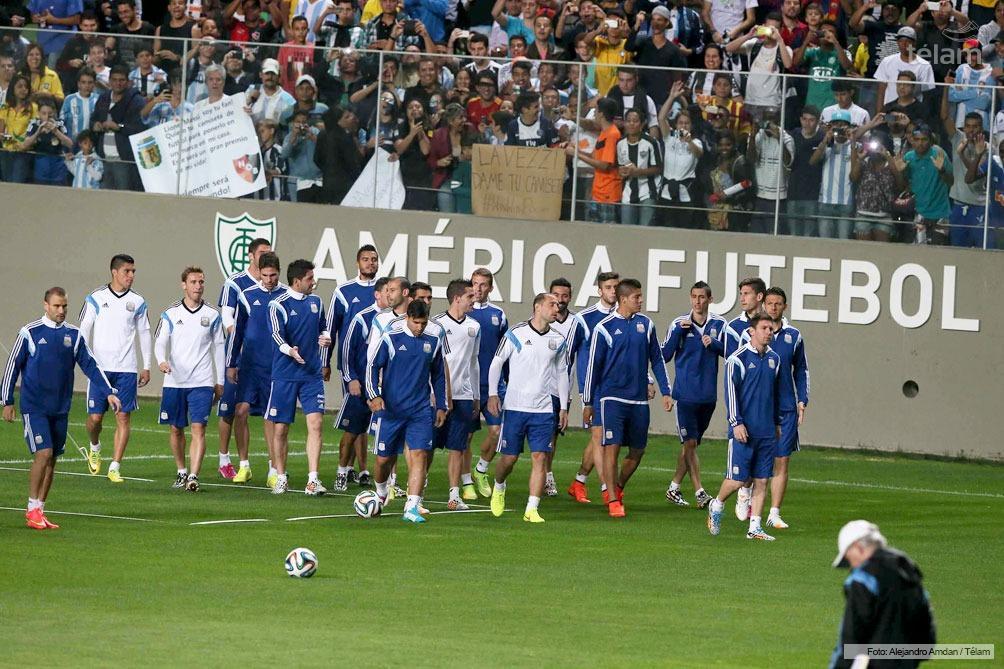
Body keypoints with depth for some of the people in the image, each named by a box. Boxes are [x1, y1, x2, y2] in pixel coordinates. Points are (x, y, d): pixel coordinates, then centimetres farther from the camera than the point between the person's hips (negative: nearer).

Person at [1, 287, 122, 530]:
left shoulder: (73, 335, 6)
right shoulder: (30, 333, -5)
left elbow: (90, 365, 8)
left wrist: (109, 393, -2)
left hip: (60, 408, 5)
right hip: (34, 407, -5)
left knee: (52, 459, 6)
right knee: (43, 453, -15)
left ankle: (39, 511, 14)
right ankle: (32, 509, -7)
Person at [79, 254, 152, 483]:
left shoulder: (137, 302, 7)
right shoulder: (96, 299, 1)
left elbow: (144, 334, 14)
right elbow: (84, 330, 3)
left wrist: (146, 367, 11)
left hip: (127, 369, 2)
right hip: (100, 367, -1)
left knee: (124, 417, -5)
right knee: (95, 417, -2)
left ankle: (115, 468, -1)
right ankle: (95, 447, 30)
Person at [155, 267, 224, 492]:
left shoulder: (212, 315, 6)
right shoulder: (171, 314, 4)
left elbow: (218, 348, 11)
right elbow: (160, 342, 0)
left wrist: (220, 381, 11)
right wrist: (162, 361, -22)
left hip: (202, 382, -1)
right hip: (174, 381, 1)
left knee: (198, 428, -12)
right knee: (176, 429, 9)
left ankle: (193, 476, -19)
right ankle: (181, 471, 25)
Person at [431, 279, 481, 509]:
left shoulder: (474, 327, 12)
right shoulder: (437, 324, -3)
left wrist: (477, 397, 20)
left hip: (463, 394, 4)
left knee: (457, 447, 2)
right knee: (429, 445, -1)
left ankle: (455, 495, 2)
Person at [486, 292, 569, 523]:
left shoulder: (558, 340, 7)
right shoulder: (516, 333, -4)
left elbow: (562, 373, 17)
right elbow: (497, 362, 3)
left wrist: (563, 407, 14)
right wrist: (493, 394, -5)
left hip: (543, 409, 3)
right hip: (515, 407, -3)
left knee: (540, 457, -7)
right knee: (509, 457, 2)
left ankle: (532, 509, -6)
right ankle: (499, 488, 33)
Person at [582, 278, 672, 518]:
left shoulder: (646, 325, 7)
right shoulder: (604, 327, -4)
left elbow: (657, 360, 15)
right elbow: (593, 366, 1)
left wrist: (665, 391, 8)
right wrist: (588, 402, 3)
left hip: (639, 399, 4)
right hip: (612, 397, -4)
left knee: (637, 451, 9)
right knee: (612, 447, -11)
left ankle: (618, 488, 31)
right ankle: (613, 501, -4)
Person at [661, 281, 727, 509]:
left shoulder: (719, 325, 4)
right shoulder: (679, 324, -1)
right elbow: (665, 355, -3)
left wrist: (714, 343, -14)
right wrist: (679, 331, -15)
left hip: (708, 394, 3)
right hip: (686, 393, -3)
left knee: (691, 443, 11)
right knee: (690, 442, -8)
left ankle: (674, 488, 22)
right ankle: (699, 492, -9)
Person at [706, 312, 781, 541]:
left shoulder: (774, 359, 12)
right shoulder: (738, 358, -7)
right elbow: (731, 391, -9)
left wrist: (777, 422, 22)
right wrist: (736, 423, -15)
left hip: (767, 432, 6)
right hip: (744, 430, -6)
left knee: (762, 480, 3)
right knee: (737, 478, -6)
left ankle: (755, 527, 7)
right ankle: (716, 506, 21)